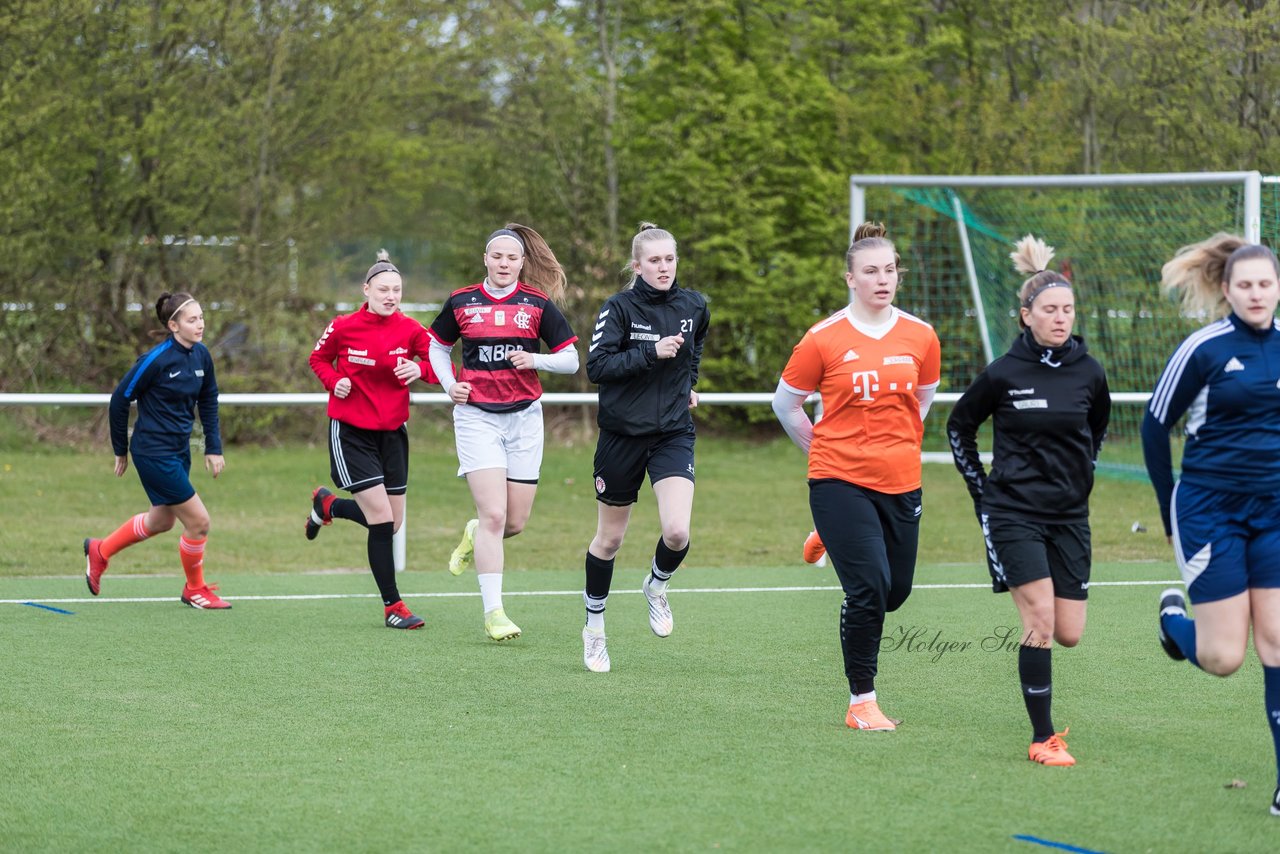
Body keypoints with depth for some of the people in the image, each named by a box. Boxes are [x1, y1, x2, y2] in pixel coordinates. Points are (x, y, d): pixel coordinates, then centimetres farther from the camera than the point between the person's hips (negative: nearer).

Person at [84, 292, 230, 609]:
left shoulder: (201, 356, 0)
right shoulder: (156, 359, -21)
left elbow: (208, 402, 14)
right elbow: (120, 400, -12)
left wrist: (213, 448, 8)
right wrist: (121, 450, -4)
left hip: (179, 450, 8)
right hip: (154, 452, -8)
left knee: (161, 520, 23)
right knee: (198, 521, -5)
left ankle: (100, 551, 44)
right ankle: (194, 590, 17)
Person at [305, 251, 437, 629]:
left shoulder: (409, 329, -3)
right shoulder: (343, 327, -9)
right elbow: (319, 358, 8)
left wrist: (420, 369, -19)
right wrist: (334, 381, -11)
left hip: (392, 432, 4)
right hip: (350, 432, -4)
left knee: (391, 522, 8)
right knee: (382, 518, -13)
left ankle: (328, 504, 38)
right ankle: (392, 606, -2)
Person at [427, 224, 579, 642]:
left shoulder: (539, 304, 0)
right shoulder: (461, 302, 2)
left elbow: (571, 360, 3)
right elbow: (437, 347, 17)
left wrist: (535, 359, -15)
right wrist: (450, 385, 1)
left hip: (524, 418, 2)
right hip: (477, 416, -2)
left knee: (516, 522, 4)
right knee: (494, 515, -15)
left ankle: (474, 536, 40)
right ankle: (493, 612, -9)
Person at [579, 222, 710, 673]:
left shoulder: (693, 306, 2)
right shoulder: (619, 307, -10)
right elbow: (597, 365, -20)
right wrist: (651, 353, -25)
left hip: (673, 434, 2)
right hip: (622, 434, -2)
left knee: (677, 533, -18)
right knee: (609, 539, 10)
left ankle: (657, 585, 16)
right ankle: (594, 627, 30)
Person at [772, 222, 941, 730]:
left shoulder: (920, 337, 3)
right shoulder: (824, 339, -6)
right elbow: (785, 402, 7)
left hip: (901, 482, 4)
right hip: (840, 482, -4)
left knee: (896, 591, 8)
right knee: (870, 588, -14)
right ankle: (861, 702, -1)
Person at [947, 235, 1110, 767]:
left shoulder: (1089, 373, 0)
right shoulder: (1002, 375, -9)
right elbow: (959, 427, 7)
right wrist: (982, 491, 4)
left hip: (1070, 516, 4)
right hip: (1014, 513, -4)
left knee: (1069, 635, 1)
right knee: (1041, 621, -15)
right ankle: (1042, 738, -7)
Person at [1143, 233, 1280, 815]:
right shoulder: (1204, 349, -9)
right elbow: (1155, 424, -1)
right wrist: (1170, 512, 2)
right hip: (1212, 510, -3)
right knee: (1223, 658, -4)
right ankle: (1173, 615, 31)